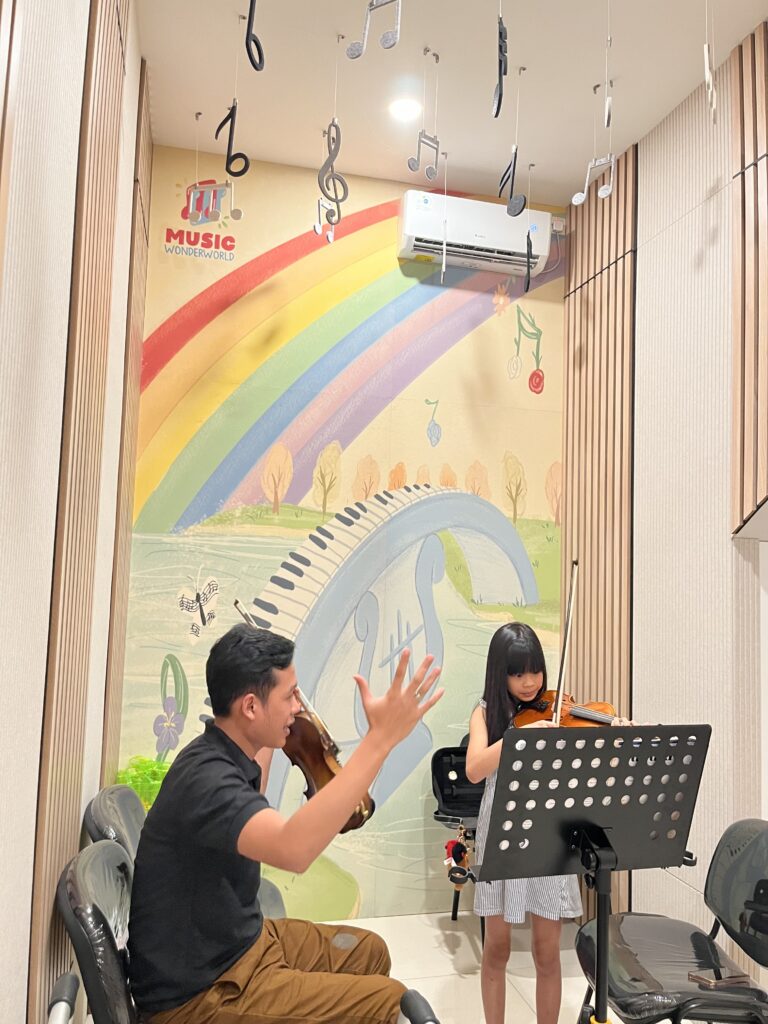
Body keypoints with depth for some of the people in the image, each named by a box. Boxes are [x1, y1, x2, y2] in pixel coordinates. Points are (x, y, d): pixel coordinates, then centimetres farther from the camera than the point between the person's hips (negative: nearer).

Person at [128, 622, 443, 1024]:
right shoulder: (205, 776, -30)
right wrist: (381, 737, -49)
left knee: (368, 952, 17)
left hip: (242, 940, 9)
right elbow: (293, 849, -49)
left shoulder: (227, 756, 0)